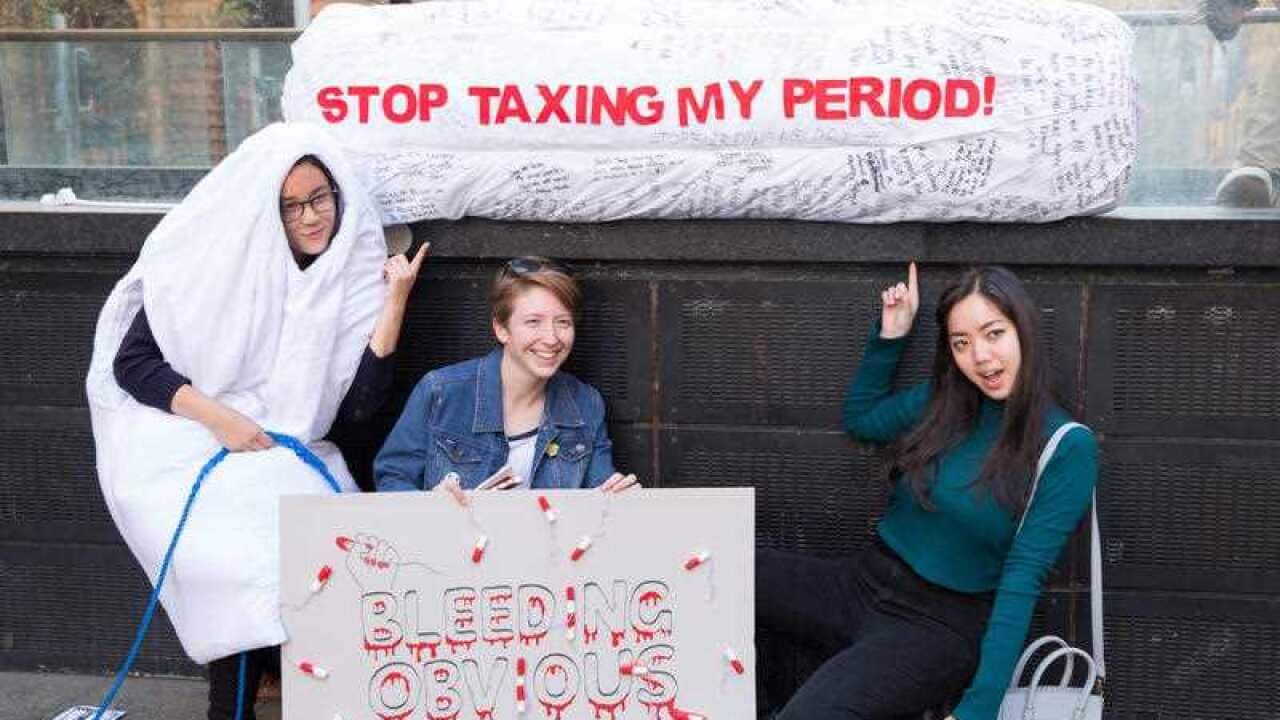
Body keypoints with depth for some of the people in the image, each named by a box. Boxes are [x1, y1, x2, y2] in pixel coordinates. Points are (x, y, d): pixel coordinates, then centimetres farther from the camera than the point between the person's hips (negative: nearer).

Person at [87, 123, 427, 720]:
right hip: (184, 447, -3)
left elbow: (358, 403, -5)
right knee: (244, 563, -26)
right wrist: (218, 417, -15)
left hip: (286, 455, 3)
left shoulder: (353, 275, 2)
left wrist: (396, 303, -10)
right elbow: (132, 362, -3)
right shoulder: (211, 259, -4)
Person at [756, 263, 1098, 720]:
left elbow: (1022, 580, -15)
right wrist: (890, 334, 11)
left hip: (943, 622, -6)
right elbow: (859, 417, 25)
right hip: (865, 581, 6)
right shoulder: (942, 401, 6)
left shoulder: (1068, 448, -10)